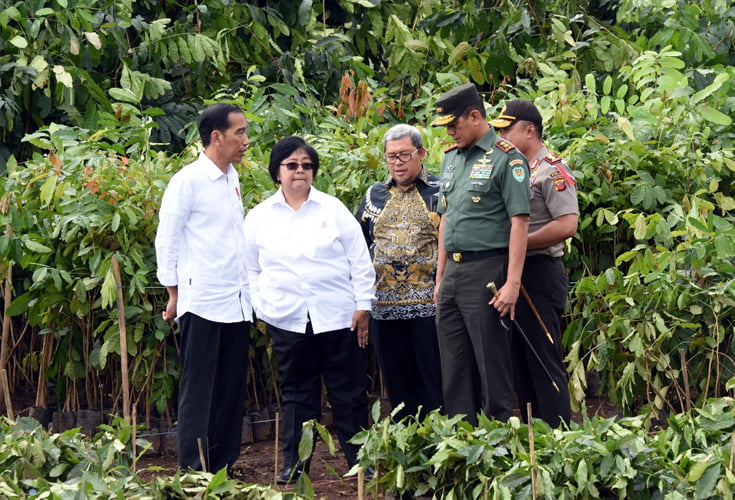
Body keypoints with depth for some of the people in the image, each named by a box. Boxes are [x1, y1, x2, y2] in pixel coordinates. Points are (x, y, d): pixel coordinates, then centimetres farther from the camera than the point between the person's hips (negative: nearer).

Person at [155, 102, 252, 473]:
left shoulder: (232, 179, 12)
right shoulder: (188, 180, -8)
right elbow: (166, 240, -5)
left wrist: (248, 289, 14)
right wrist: (174, 295, -4)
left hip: (236, 303, 7)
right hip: (202, 303, -7)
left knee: (231, 391, 8)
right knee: (198, 392, -2)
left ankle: (224, 468, 15)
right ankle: (193, 473, 2)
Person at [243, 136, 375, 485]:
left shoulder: (333, 209, 5)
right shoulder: (259, 217, 8)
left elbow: (360, 260, 5)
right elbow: (250, 269, 14)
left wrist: (363, 305, 0)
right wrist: (262, 308, 4)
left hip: (338, 316, -1)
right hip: (287, 320, 1)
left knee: (349, 391, 2)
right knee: (296, 392, 5)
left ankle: (360, 461, 9)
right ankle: (294, 464, 11)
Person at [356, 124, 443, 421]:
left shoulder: (440, 192, 4)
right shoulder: (374, 195, 16)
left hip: (429, 304, -4)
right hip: (384, 305, 4)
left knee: (435, 380, -4)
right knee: (397, 384, 8)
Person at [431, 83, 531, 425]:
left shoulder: (506, 158, -8)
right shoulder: (451, 157, 16)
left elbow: (519, 222, -13)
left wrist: (512, 283, -19)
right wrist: (440, 277, 18)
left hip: (486, 270, -8)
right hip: (453, 270, 8)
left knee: (492, 368, -4)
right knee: (454, 368, 10)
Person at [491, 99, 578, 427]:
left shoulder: (552, 170, -10)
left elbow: (567, 225, -20)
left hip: (539, 274, -9)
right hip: (513, 275, 9)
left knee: (544, 363, -7)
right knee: (521, 362, 11)